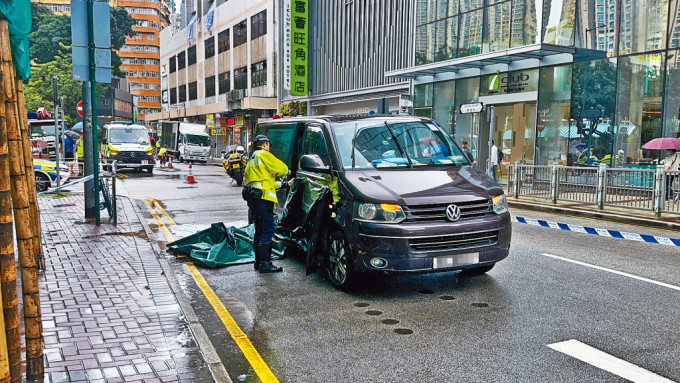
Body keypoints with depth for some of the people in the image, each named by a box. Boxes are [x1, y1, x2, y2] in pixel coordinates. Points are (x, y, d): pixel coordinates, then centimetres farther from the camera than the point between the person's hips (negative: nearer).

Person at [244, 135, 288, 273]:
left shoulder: (251, 160, 28)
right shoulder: (264, 155, -1)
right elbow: (281, 168, -7)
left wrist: (279, 184, 23)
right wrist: (286, 171, 18)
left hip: (252, 198, 10)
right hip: (262, 197, -10)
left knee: (259, 230, 15)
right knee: (268, 230, -10)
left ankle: (258, 261, 19)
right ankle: (265, 264, -12)